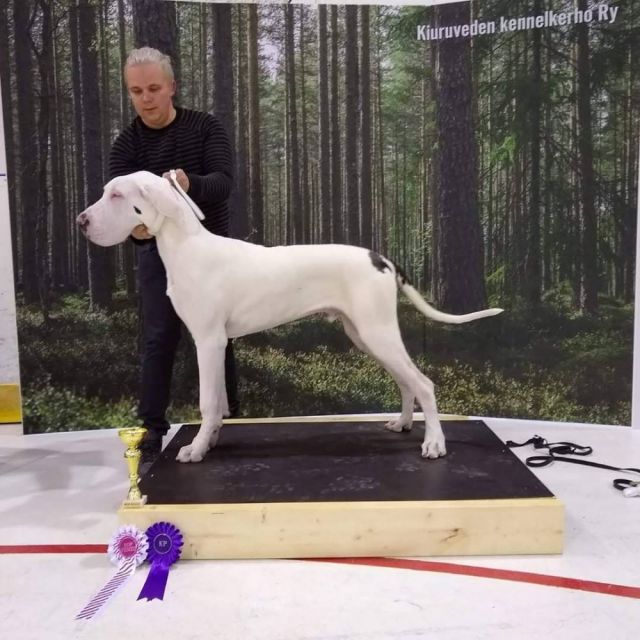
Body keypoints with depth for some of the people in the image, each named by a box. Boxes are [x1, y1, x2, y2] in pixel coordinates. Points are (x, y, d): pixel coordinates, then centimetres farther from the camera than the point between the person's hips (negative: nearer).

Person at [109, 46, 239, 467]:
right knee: (158, 342, -3)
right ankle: (152, 433, 6)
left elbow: (224, 180, -23)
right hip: (158, 254, 1)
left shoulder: (206, 128, -7)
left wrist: (190, 183, -45)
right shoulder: (126, 145, -4)